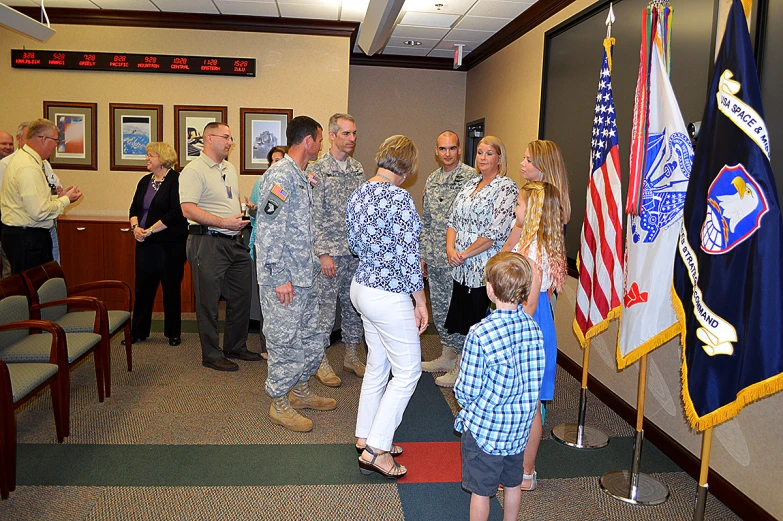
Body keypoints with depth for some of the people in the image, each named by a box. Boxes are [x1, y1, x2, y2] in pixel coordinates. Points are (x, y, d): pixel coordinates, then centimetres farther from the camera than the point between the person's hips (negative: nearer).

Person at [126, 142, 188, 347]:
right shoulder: (145, 181, 14)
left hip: (170, 245, -6)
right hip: (145, 245, 6)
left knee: (171, 288, 4)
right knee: (143, 288, 9)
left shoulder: (176, 180, -9)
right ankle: (138, 332, 19)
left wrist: (150, 230, -17)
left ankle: (173, 333, 16)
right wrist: (135, 226, -5)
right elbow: (134, 208, 15)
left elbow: (176, 213, -18)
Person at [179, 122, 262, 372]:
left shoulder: (230, 169, 18)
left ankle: (236, 347, 30)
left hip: (235, 242, 9)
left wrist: (244, 214, 10)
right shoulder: (194, 170, -10)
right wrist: (224, 223, -24)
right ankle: (211, 355, 13)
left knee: (241, 297, 14)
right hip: (208, 242, -8)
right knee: (209, 301, 1)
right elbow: (188, 210, -20)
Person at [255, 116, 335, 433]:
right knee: (285, 342, 1)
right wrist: (279, 278, -22)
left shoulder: (302, 177, 16)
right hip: (283, 279, -10)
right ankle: (279, 404, 16)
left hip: (304, 277, 10)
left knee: (311, 338, 17)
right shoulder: (281, 175, -15)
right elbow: (269, 229, -21)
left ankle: (300, 391, 34)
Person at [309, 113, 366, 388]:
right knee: (325, 307, 2)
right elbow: (314, 216, -12)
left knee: (353, 305, 13)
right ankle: (321, 362, 15)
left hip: (357, 251, 6)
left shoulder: (358, 168, 10)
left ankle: (352, 355, 27)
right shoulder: (318, 170, -8)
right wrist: (323, 253, -16)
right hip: (331, 251, -6)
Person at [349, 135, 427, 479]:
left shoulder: (358, 195, 6)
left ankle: (365, 438, 31)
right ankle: (375, 451, 7)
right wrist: (421, 301, -11)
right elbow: (408, 256, -20)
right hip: (388, 295, -9)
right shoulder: (399, 198, -20)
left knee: (377, 366, 19)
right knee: (408, 371, 3)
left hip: (362, 286, 9)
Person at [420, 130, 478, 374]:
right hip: (434, 260, 7)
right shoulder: (431, 180, 13)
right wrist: (423, 255, 15)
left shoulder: (472, 177, -9)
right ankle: (447, 356, 31)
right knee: (439, 309, 15)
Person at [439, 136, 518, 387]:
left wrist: (465, 254, -13)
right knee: (460, 319, 15)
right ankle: (459, 369, 31)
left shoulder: (506, 188, -10)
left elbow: (497, 232, -18)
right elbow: (453, 220, 13)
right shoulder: (471, 184, 14)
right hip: (461, 269, 7)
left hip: (486, 270, -7)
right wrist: (450, 249, -4)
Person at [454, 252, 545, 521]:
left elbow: (466, 392, -19)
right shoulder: (533, 328, -8)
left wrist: (460, 392, 4)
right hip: (520, 427, 6)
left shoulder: (480, 334, -26)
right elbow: (534, 380, 3)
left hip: (485, 428, -6)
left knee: (481, 490, 13)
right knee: (512, 483, 25)